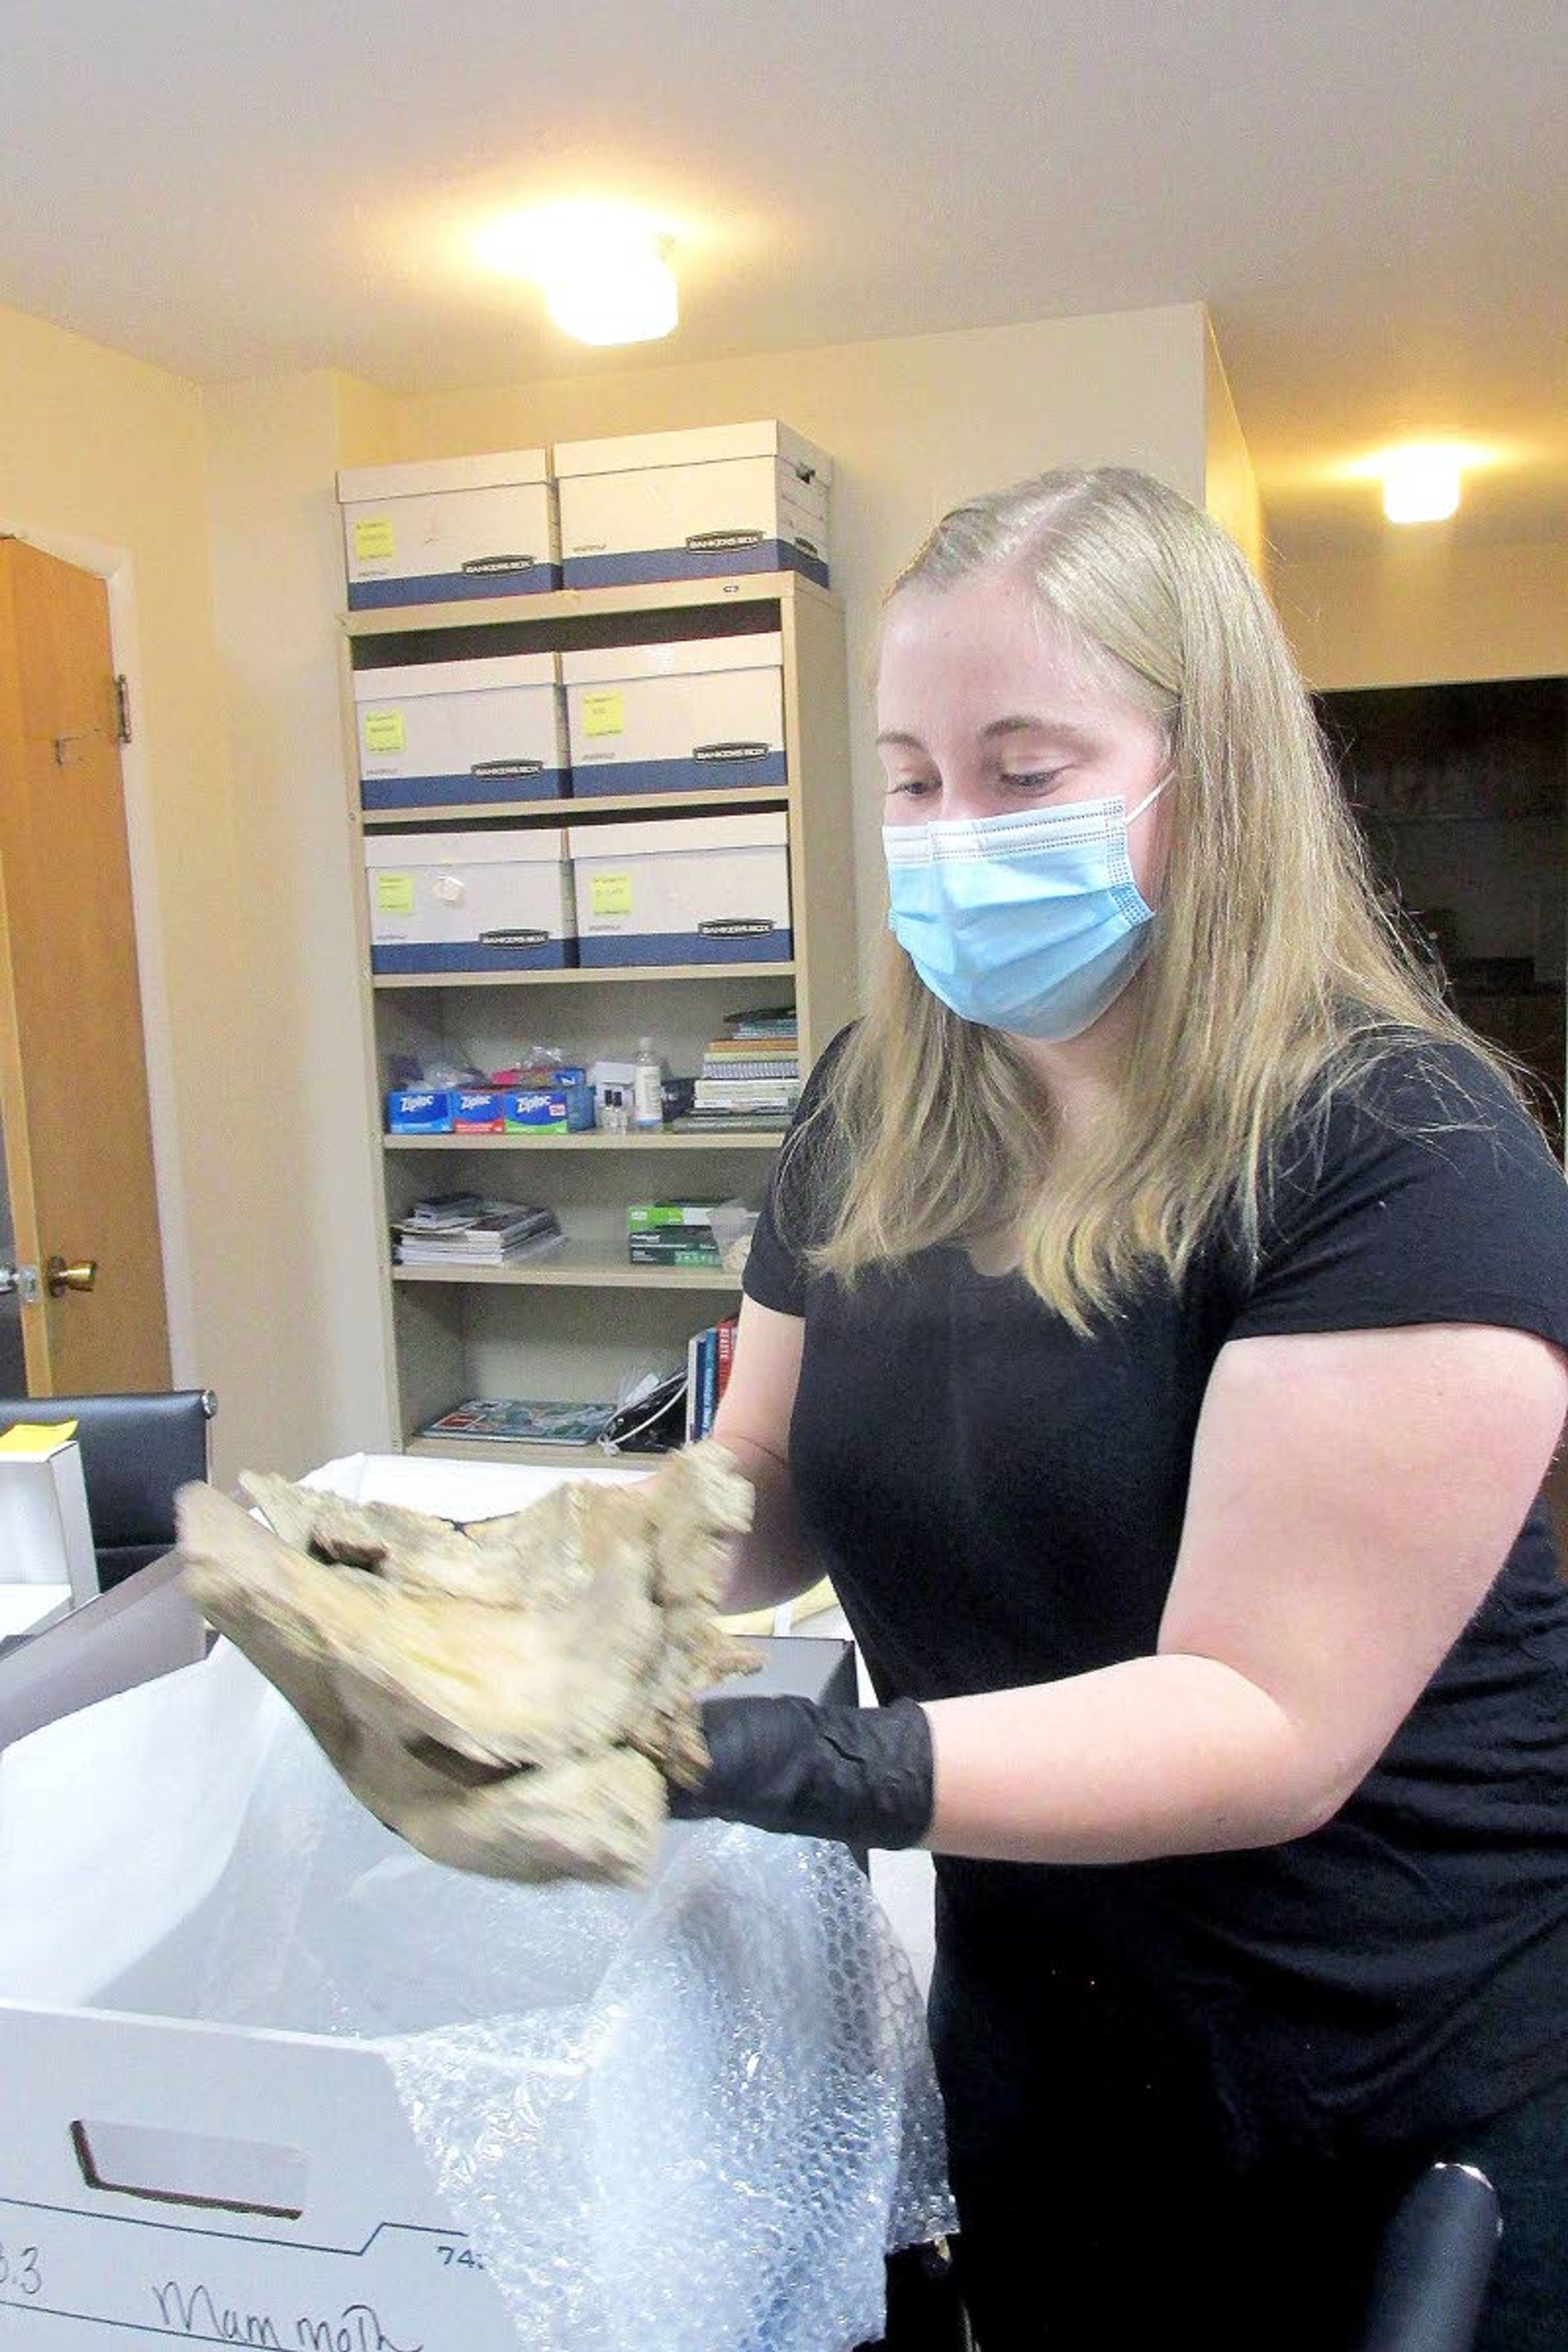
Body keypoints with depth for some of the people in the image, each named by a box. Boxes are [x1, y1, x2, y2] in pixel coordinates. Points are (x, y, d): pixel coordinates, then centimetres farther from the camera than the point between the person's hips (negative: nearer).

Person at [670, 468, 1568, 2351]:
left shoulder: (1394, 1147, -23)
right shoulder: (878, 1112, -4)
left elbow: (1270, 1720, -26)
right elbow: (773, 1487, 3)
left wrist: (805, 1767, -37)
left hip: (1405, 2108, -5)